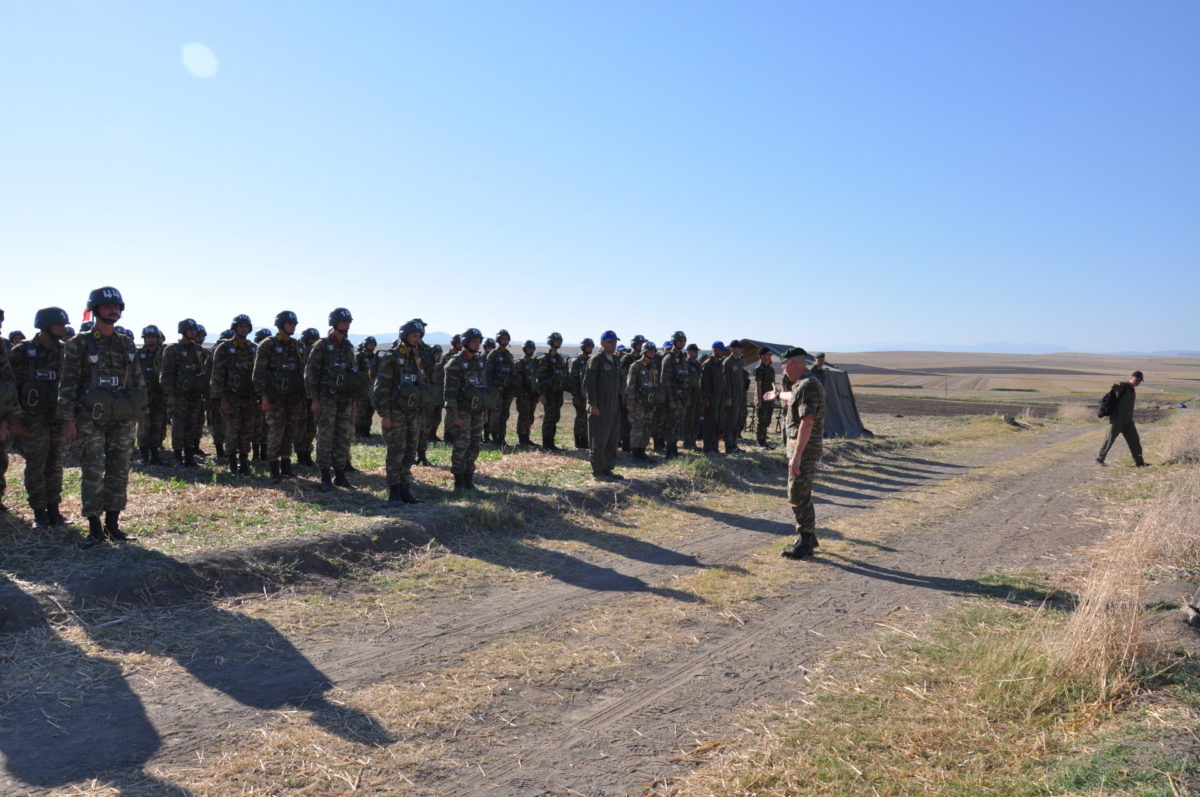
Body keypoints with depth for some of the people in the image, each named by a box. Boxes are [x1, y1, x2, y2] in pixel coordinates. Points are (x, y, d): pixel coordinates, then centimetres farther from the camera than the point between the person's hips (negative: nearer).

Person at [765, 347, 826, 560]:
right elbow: (794, 397, 39)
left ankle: (805, 543, 1)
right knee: (802, 494, 18)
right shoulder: (803, 384, 13)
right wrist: (777, 394, 60)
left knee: (798, 496, -6)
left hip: (803, 447, -11)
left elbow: (807, 422, -27)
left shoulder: (807, 386, -20)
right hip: (804, 447, 11)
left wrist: (796, 455, -30)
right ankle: (809, 537, 27)